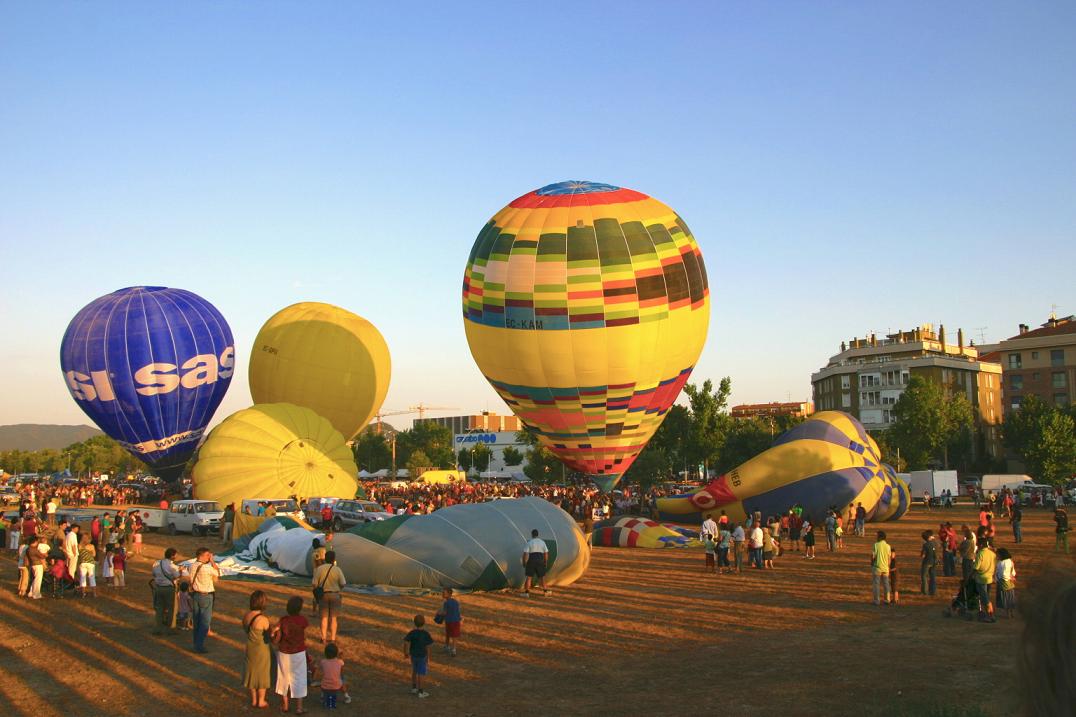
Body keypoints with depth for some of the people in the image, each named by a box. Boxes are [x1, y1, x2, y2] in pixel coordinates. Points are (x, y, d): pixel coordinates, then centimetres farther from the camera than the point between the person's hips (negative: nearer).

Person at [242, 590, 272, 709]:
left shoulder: (246, 615, -8)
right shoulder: (263, 619, -27)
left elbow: (246, 630, 7)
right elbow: (269, 638, -15)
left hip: (250, 648, 6)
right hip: (262, 650, -6)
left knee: (252, 672, 20)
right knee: (262, 674, 12)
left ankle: (253, 700, 31)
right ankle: (261, 701, 23)